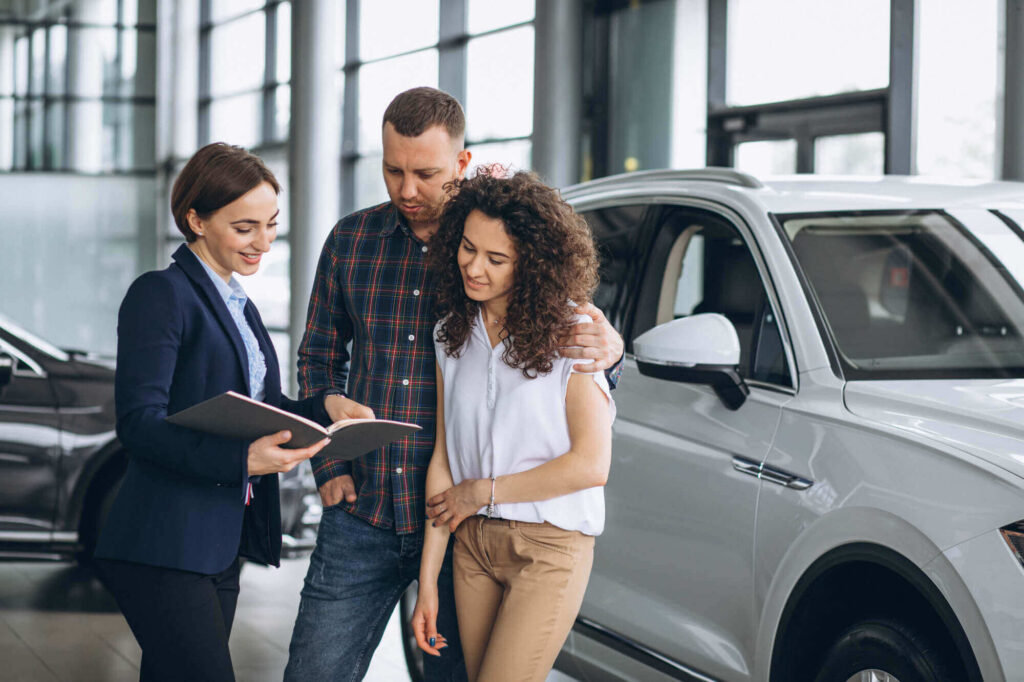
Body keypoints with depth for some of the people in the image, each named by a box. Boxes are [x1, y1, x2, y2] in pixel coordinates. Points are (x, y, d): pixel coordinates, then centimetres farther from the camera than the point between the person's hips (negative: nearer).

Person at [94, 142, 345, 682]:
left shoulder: (237, 306, 19)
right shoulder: (161, 294, -9)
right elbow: (139, 421, -18)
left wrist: (324, 406, 1)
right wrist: (241, 459, -29)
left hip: (219, 547, 9)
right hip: (162, 552, -9)